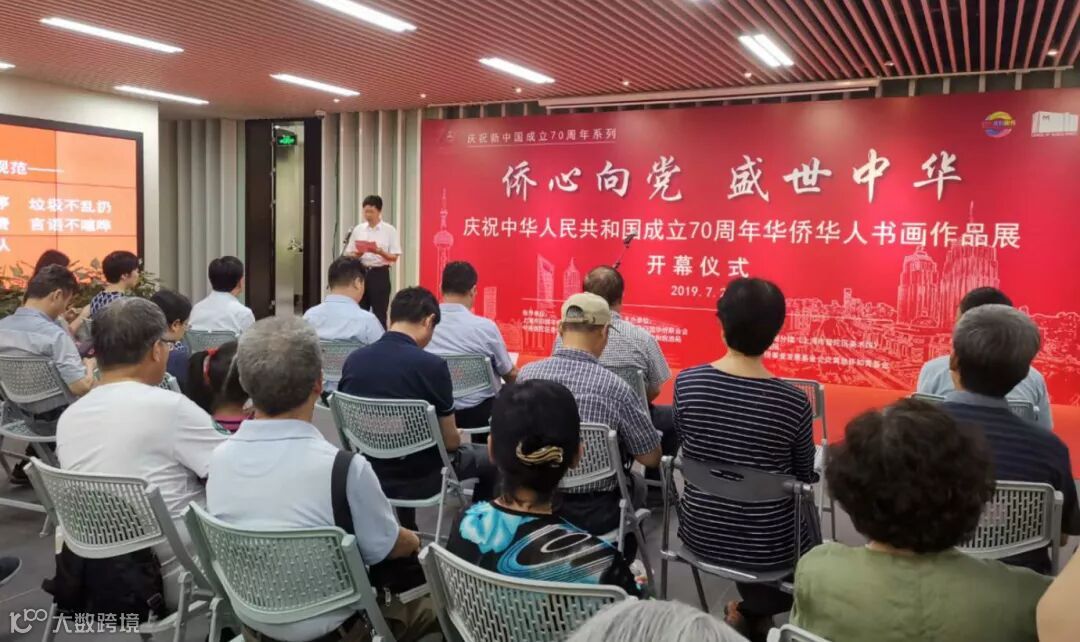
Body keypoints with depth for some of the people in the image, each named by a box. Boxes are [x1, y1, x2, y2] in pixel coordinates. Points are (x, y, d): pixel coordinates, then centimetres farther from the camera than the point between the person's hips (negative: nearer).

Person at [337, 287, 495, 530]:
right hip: (419, 479, -5)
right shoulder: (431, 365, -22)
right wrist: (459, 437, 11)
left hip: (367, 474, 5)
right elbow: (450, 441, -12)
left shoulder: (353, 360, -7)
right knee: (490, 457, 18)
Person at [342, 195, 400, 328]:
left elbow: (394, 258, -5)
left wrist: (380, 252, -22)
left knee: (379, 313, 0)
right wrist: (357, 254, -13)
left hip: (380, 274, -3)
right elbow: (348, 255, 9)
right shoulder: (358, 229, 8)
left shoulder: (390, 230, -2)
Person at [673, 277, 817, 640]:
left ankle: (748, 612, 31)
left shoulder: (686, 383, -15)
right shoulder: (793, 402, -21)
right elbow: (807, 476, -5)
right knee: (808, 531, 31)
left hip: (700, 534, 3)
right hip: (769, 546, -3)